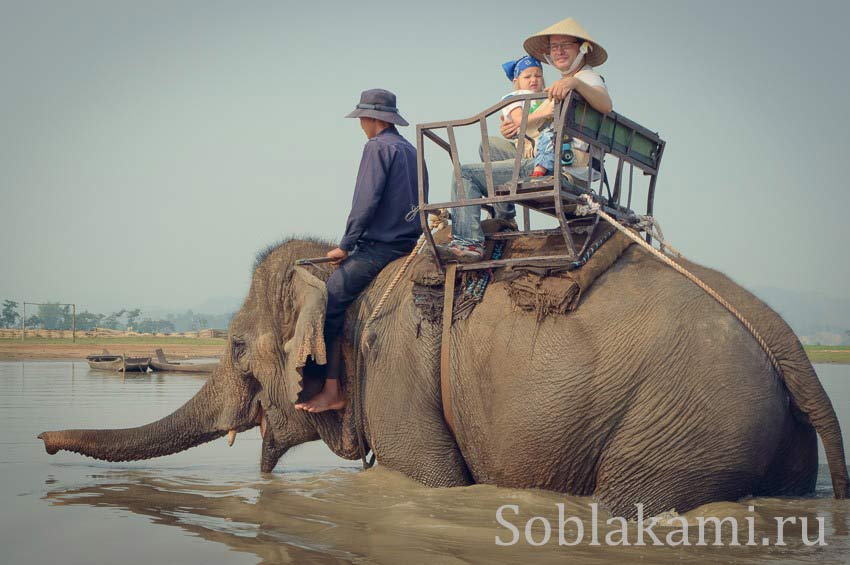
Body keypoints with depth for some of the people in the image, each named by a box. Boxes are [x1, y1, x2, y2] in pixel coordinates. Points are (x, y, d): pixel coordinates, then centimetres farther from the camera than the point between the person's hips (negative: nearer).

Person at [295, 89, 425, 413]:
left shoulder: (378, 147, -8)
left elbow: (365, 202, -17)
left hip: (379, 246, -10)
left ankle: (332, 391, -16)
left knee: (330, 302, -11)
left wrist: (345, 246, -11)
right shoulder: (411, 150, 19)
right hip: (408, 244, 10)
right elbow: (418, 203, 21)